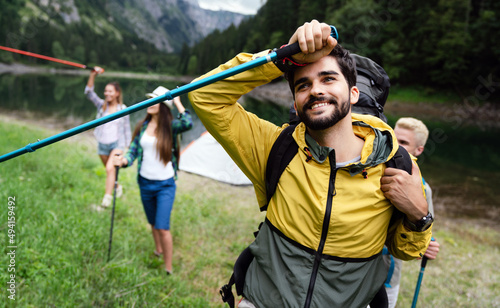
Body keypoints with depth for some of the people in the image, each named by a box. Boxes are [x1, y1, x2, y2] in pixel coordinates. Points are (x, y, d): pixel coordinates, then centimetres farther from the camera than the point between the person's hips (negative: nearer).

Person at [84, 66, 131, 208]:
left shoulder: (123, 109, -3)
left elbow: (127, 129, 4)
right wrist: (93, 75, -26)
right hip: (102, 144, 4)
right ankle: (117, 187, 43)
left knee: (110, 168, -23)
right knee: (109, 170, 17)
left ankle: (107, 197, -21)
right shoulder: (101, 105, 1)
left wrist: (127, 147, 6)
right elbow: (89, 92, -13)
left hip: (116, 144, -4)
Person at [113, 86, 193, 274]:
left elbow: (188, 123, -31)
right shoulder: (143, 126, 3)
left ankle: (168, 269, 7)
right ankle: (158, 251, 48)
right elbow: (134, 149, 4)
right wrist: (124, 160, -17)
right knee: (153, 223, 22)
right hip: (145, 182, 5)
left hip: (165, 185, -5)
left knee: (163, 227, -10)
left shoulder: (170, 126, -10)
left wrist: (177, 102, -20)